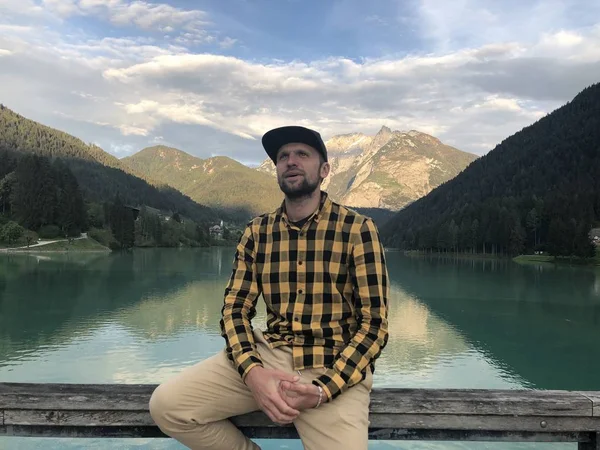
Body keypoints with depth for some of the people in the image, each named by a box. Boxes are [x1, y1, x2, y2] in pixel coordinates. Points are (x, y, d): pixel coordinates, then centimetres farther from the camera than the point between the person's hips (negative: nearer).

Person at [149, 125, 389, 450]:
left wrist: (322, 390, -21)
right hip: (269, 355, 3)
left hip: (337, 368, -2)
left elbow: (374, 323, -8)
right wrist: (253, 372, -17)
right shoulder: (256, 232, 6)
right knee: (167, 405, -12)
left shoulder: (357, 229, -6)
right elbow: (235, 308, 3)